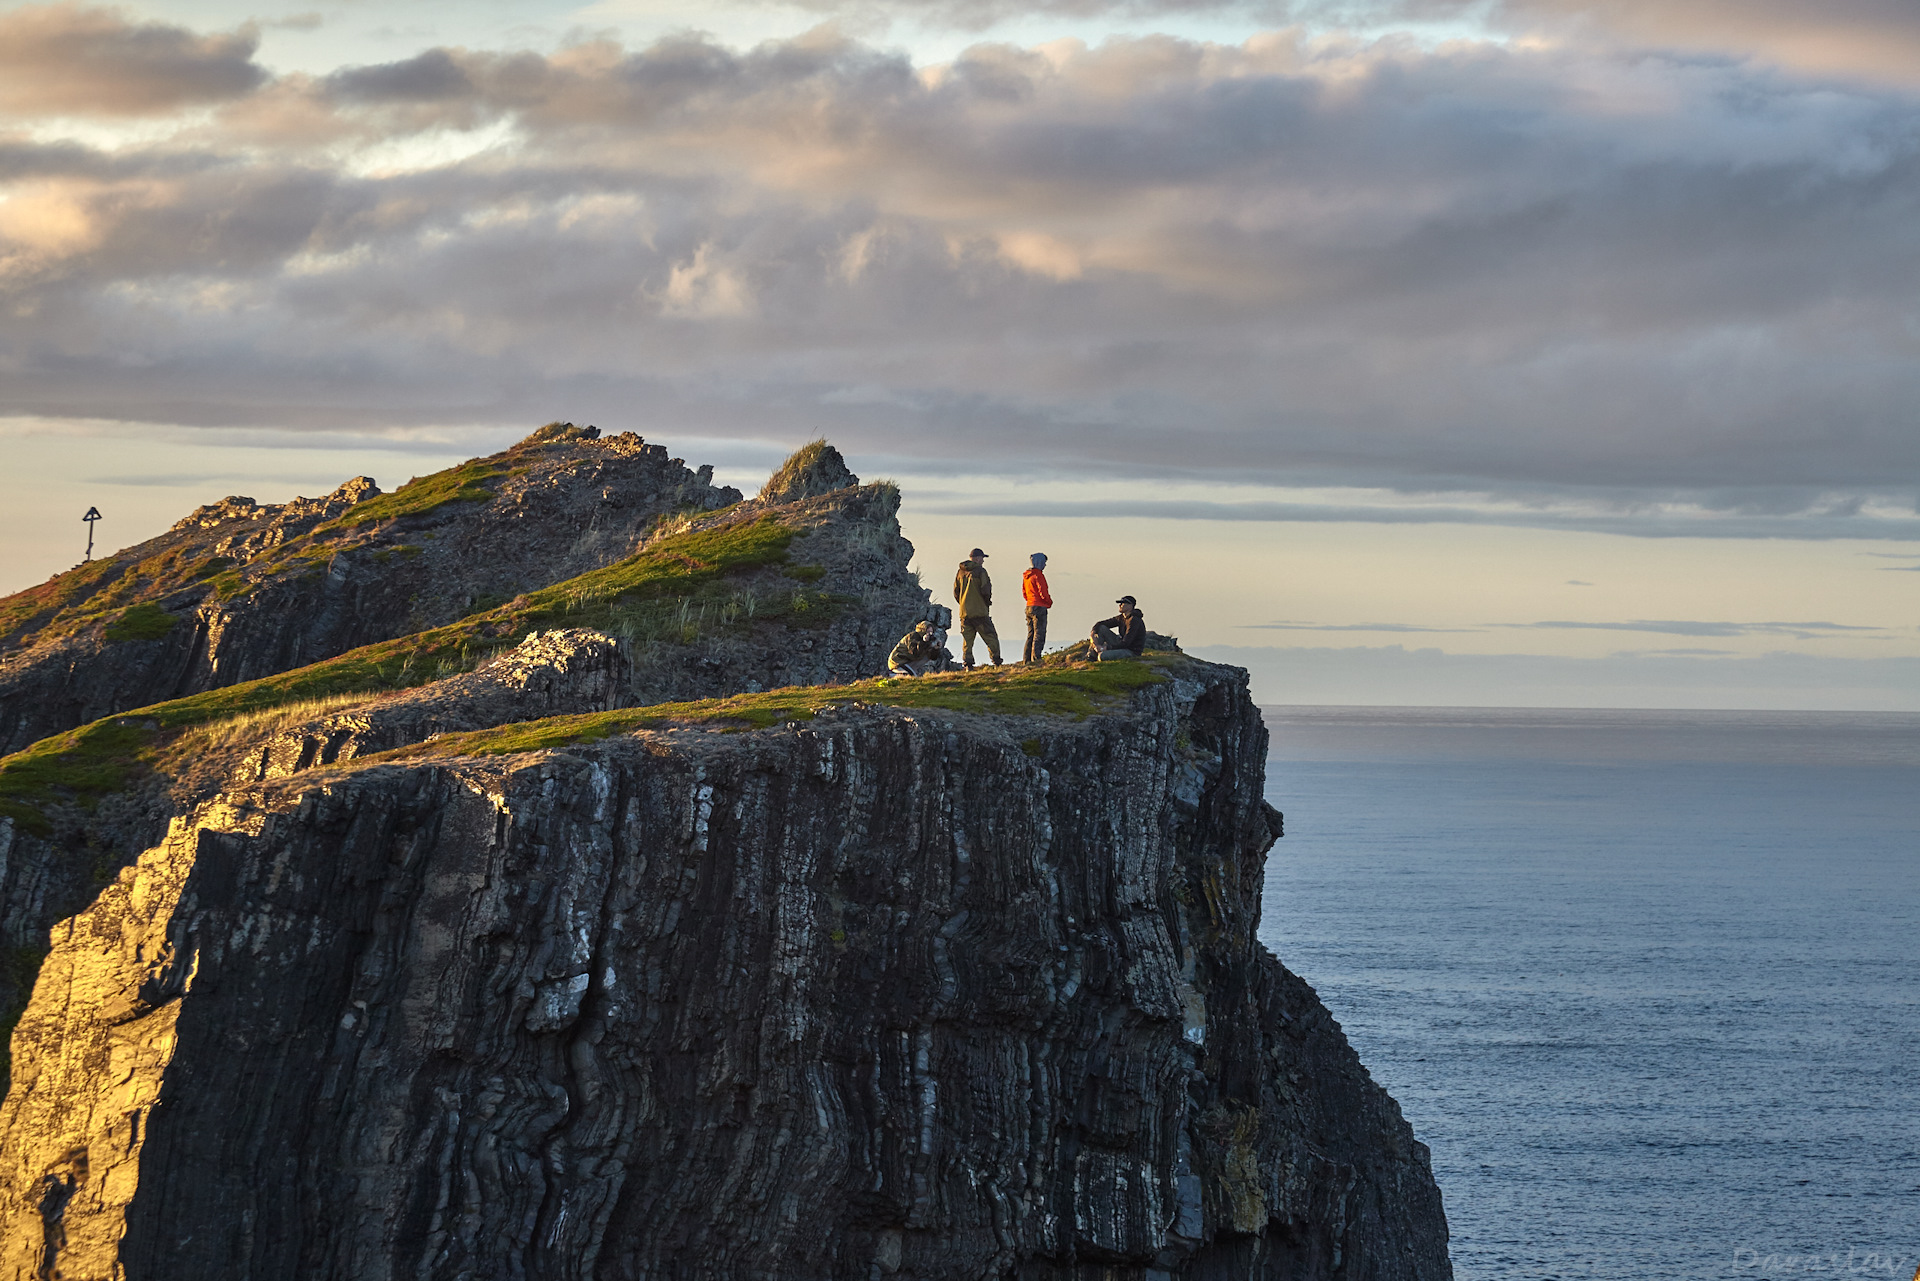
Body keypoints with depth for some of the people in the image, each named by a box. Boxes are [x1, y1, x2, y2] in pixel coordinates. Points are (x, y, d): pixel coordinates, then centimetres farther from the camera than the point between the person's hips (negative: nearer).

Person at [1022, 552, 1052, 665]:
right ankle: (1036, 658, -13)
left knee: (1031, 634, 13)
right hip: (1039, 607, -8)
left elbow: (1024, 592, 19)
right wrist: (1049, 602, 0)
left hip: (1029, 607, 8)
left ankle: (1027, 659, 12)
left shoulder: (1026, 576, 14)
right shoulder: (1038, 575, -13)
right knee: (1039, 634, -8)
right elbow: (1043, 592, -15)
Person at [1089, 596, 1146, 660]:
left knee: (1102, 656, -32)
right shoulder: (1121, 618, 5)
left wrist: (1106, 647, -25)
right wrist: (1093, 635, -11)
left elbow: (1125, 643, -26)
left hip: (1131, 652, -9)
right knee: (1101, 628, -1)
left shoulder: (1134, 620, -22)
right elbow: (1099, 624, 9)